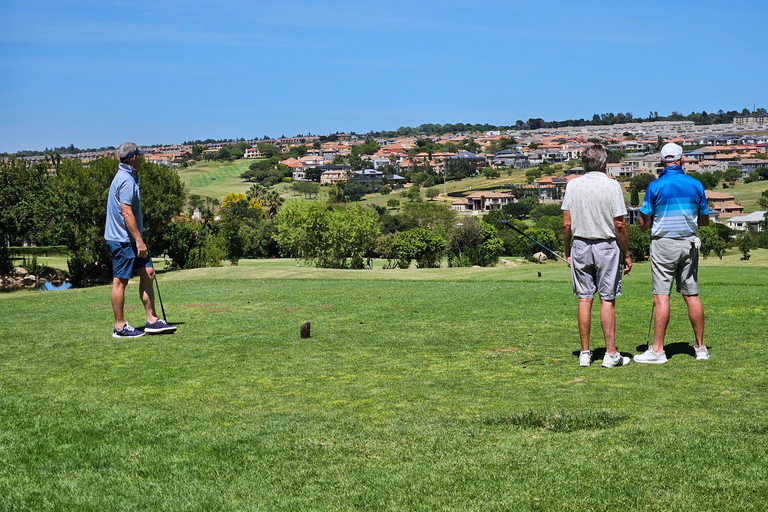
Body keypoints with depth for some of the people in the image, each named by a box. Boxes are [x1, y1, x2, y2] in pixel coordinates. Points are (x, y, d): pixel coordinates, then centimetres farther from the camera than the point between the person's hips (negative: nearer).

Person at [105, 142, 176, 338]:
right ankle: (120, 326, 5)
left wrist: (138, 238, 26)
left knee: (147, 273, 7)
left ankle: (152, 320, 10)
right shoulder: (126, 181, -18)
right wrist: (139, 240, -24)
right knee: (120, 282, -2)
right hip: (123, 240, -10)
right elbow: (126, 213, -24)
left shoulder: (128, 177, 16)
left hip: (131, 240, 10)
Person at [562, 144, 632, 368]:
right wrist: (626, 255, 0)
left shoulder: (573, 185, 1)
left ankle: (585, 353, 9)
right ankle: (611, 354, 2)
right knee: (607, 300, 1)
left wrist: (567, 252, 10)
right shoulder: (612, 185, -8)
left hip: (580, 245, 3)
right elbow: (619, 225, -8)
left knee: (584, 299, 6)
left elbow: (567, 224, 0)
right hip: (607, 246, -3)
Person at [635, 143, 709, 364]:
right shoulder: (695, 184, 4)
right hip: (689, 244, 4)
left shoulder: (655, 186, -8)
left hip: (663, 243, -4)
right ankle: (700, 347, 14)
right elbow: (705, 220, 12)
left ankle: (658, 350, -5)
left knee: (662, 296, -5)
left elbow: (644, 223, -5)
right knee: (692, 295, 9)